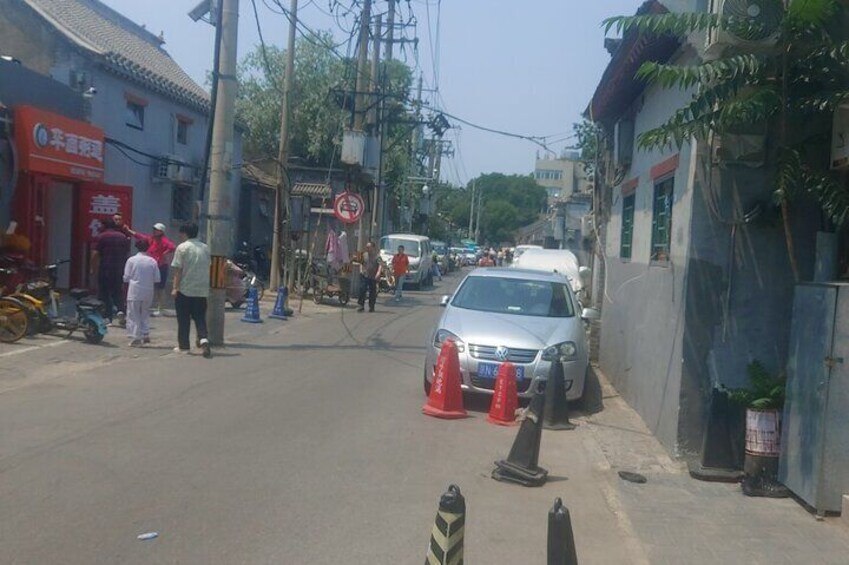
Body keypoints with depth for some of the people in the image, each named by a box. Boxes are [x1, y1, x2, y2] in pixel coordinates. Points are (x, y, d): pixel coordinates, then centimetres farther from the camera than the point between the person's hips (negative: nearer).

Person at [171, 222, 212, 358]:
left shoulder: (182, 247, -7)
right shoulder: (205, 248, 8)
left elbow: (178, 270, -10)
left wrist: (175, 287, -7)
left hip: (185, 289, -4)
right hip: (202, 290, 4)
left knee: (183, 319, 6)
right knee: (200, 317, 9)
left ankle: (183, 346, 12)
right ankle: (204, 339, -14)